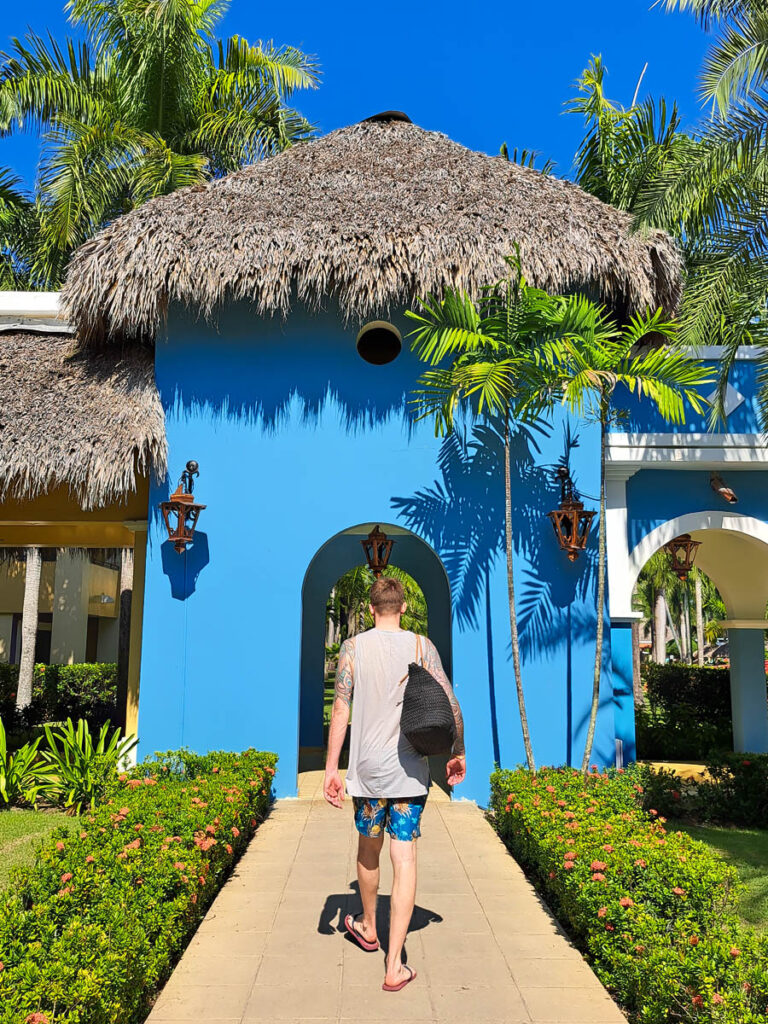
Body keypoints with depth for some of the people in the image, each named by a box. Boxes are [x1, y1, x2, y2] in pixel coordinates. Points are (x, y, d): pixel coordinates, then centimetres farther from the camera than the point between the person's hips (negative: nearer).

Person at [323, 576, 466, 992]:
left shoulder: (354, 646, -2)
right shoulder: (421, 646, -2)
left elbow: (340, 709, -6)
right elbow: (451, 706, -4)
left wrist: (331, 769, -3)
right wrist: (457, 753, 10)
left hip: (367, 768, 1)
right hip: (410, 770, -1)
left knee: (368, 848, 21)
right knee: (404, 859, 2)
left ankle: (368, 929, 43)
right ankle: (395, 966, -1)